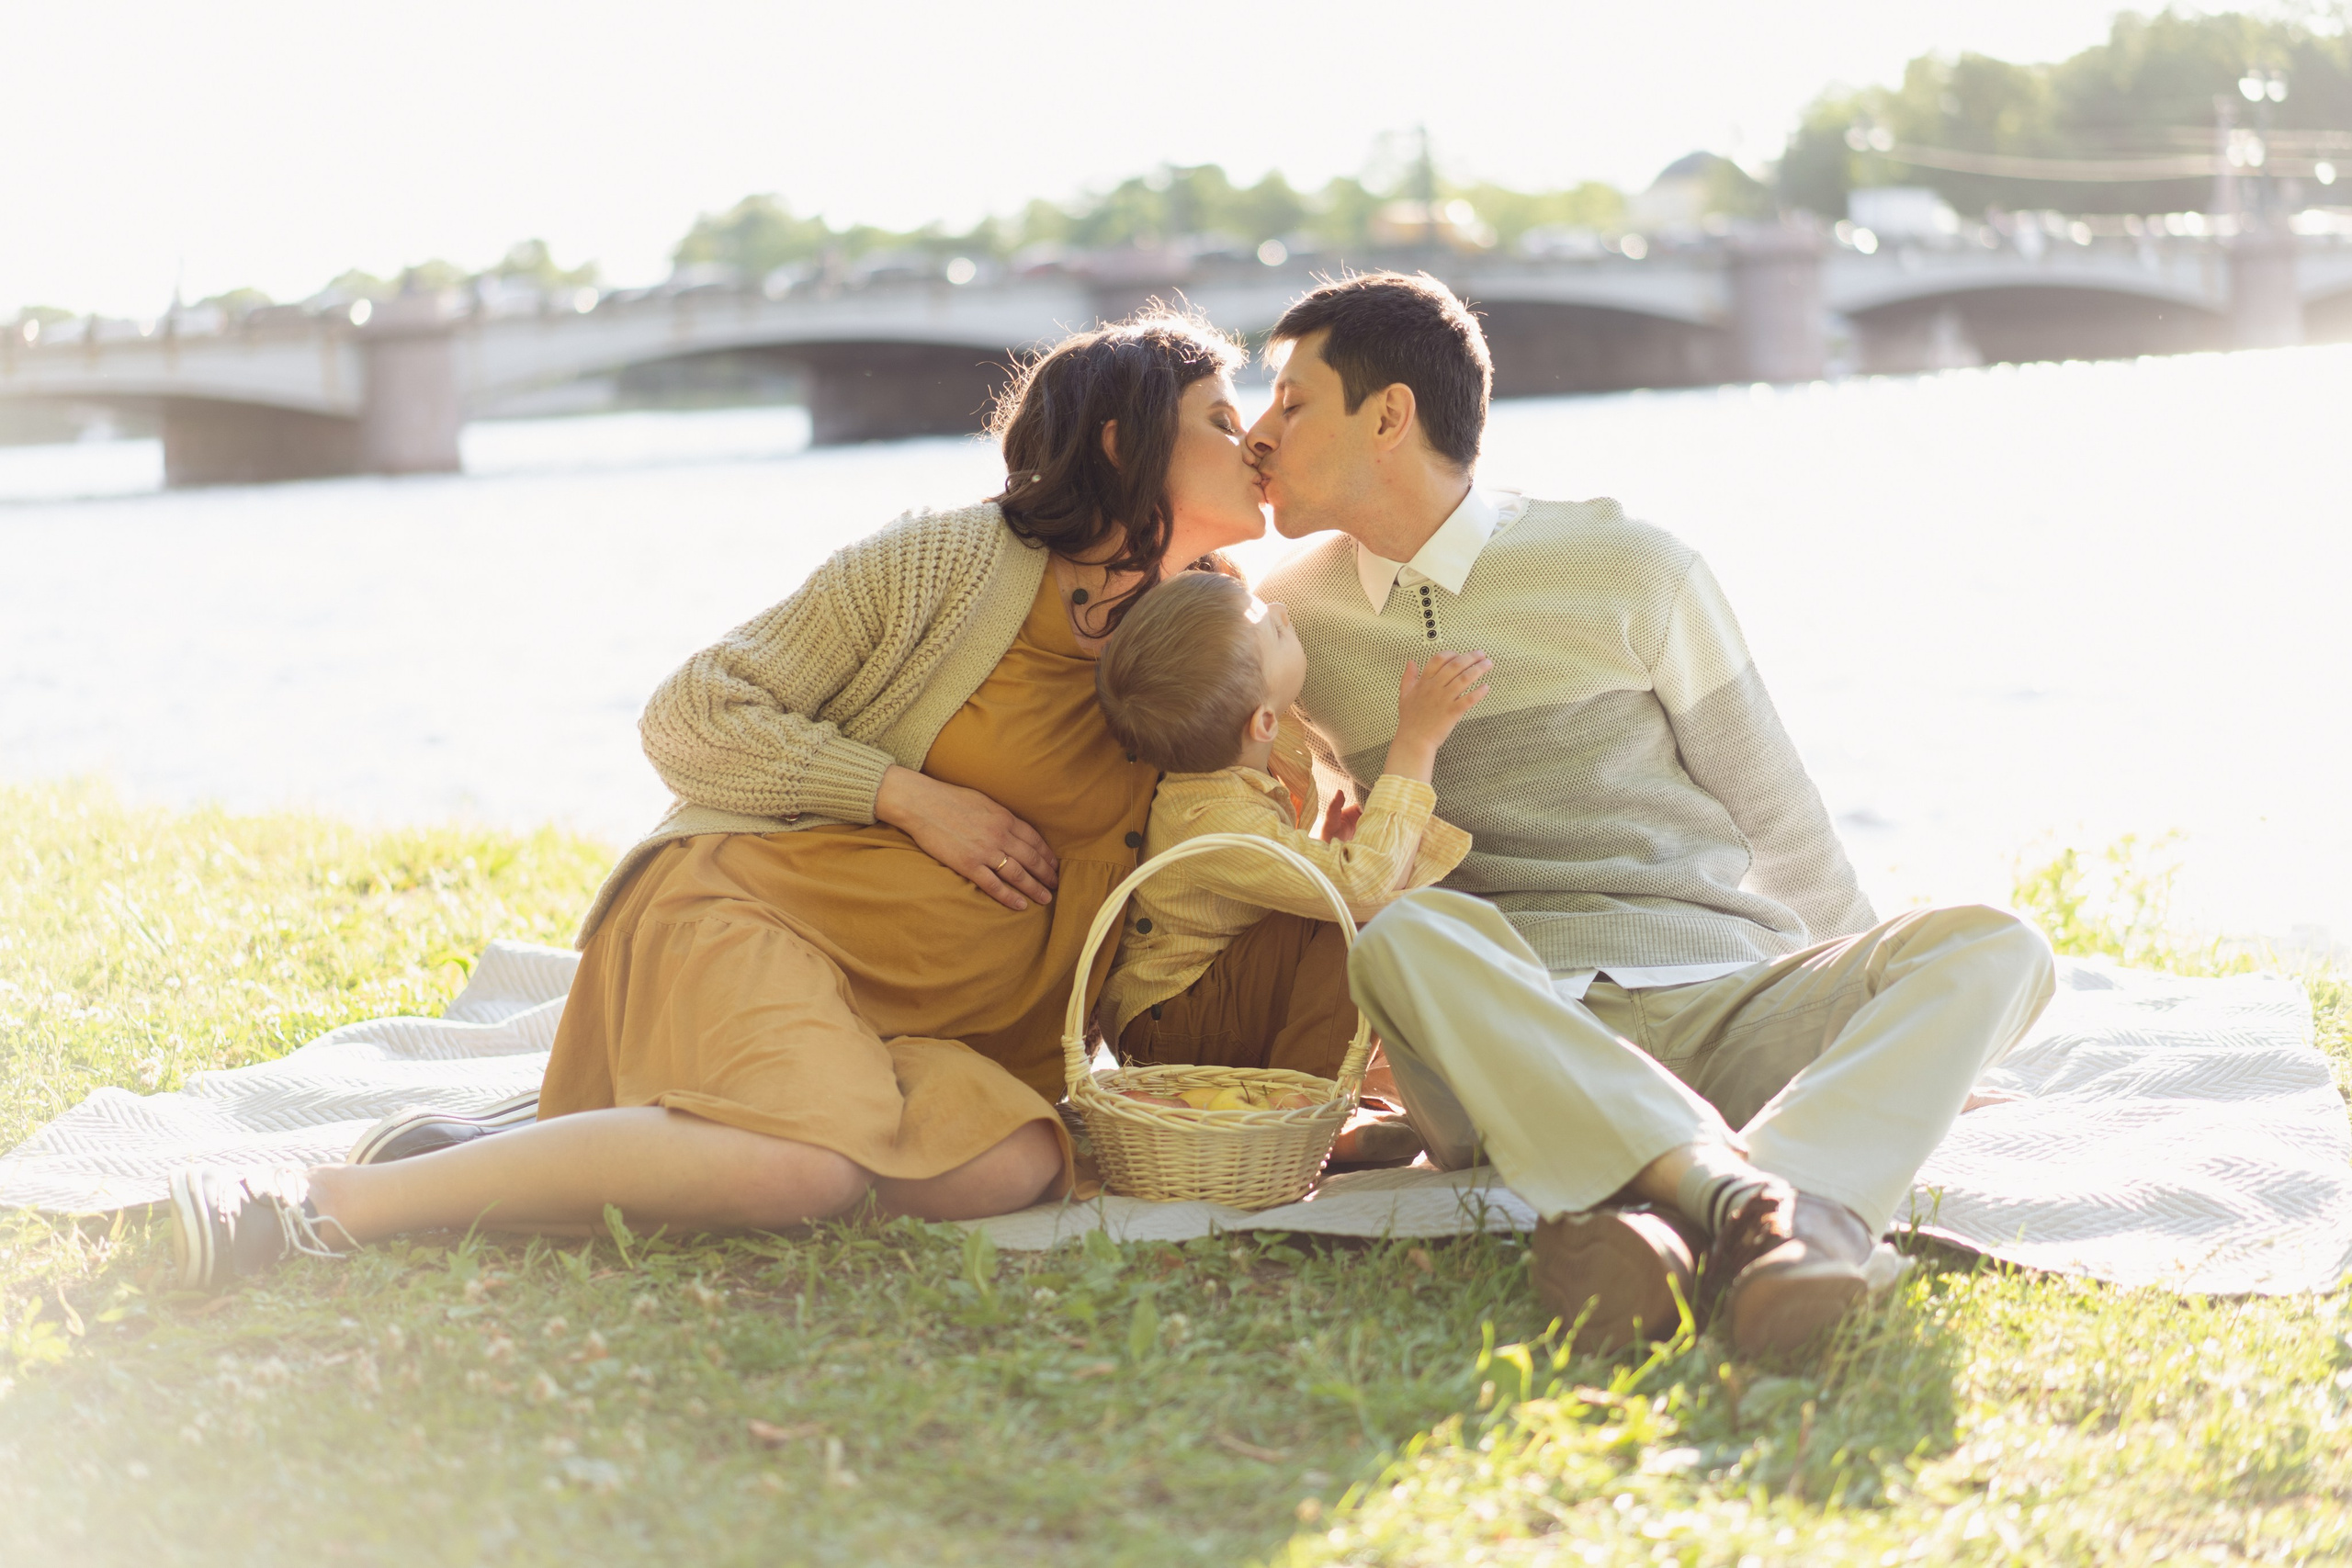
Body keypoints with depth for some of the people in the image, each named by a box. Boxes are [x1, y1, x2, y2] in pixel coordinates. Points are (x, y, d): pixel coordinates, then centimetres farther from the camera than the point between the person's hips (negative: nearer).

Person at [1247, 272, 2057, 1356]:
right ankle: (1733, 1196, -51)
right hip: (1515, 1042, 0)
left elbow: (1776, 819, 12)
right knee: (1410, 937, -35)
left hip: (1724, 1002, 1)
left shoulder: (1628, 572, 6)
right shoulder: (1288, 617, 13)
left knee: (1992, 946, -26)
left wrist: (1879, 1021, 16)